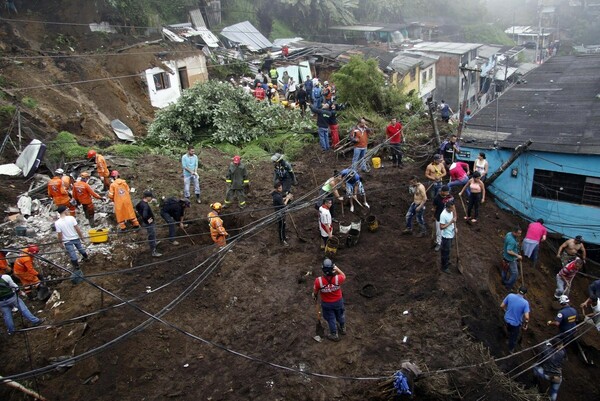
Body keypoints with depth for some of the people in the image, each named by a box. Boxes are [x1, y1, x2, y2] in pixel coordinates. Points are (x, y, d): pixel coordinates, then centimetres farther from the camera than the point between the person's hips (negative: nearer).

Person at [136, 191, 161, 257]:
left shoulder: (141, 202, -3)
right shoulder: (145, 205, -33)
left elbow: (137, 207, 16)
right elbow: (145, 215, -44)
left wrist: (141, 214, 15)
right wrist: (148, 220, -25)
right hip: (149, 224, -9)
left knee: (152, 236, 31)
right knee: (152, 237, 3)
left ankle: (154, 244, 53)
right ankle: (153, 252, 14)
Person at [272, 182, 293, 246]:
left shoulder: (278, 193, -4)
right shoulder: (277, 196, -33)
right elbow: (283, 205, -26)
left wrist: (286, 197, -5)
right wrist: (287, 198, -17)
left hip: (281, 212, 9)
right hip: (280, 213, -9)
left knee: (283, 225, 26)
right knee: (281, 226, 8)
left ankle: (283, 237, 46)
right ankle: (282, 240, 24)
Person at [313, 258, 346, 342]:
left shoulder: (318, 281, -35)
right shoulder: (338, 278, -34)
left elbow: (315, 292, -13)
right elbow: (344, 276, -6)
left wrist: (315, 296, 9)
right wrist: (337, 268, -3)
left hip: (326, 303, -1)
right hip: (338, 301, 1)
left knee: (331, 318, 24)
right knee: (340, 315, 30)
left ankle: (334, 335, 45)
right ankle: (343, 329, 56)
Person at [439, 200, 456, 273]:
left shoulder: (451, 211, -5)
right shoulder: (443, 215, -30)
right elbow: (441, 227, -28)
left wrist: (455, 227, -2)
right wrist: (451, 222, -31)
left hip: (451, 234, 8)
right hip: (446, 236, -8)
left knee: (448, 250, 26)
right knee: (445, 252, 7)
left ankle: (447, 262, 47)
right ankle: (444, 267, 22)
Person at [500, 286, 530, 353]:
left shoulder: (510, 296, -16)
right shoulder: (525, 302, -25)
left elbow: (502, 306, -7)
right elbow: (527, 317, -29)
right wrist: (525, 325, -10)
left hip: (507, 319, 3)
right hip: (516, 323, -3)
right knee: (514, 337, 25)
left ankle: (510, 337, 67)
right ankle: (511, 349, 47)